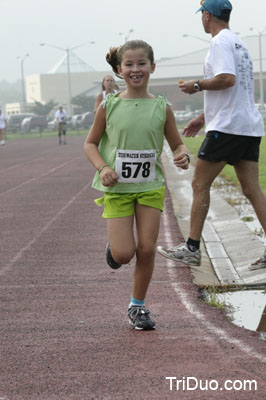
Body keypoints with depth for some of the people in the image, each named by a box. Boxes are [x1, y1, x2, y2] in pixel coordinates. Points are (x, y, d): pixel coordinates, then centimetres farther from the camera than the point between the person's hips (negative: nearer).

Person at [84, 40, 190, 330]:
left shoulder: (161, 108, -1)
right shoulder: (109, 106, -4)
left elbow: (177, 144, 8)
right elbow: (90, 143, 5)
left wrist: (183, 156, -15)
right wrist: (103, 167, -13)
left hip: (150, 187, 1)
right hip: (117, 187, -1)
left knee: (147, 248, -1)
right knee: (123, 254, -9)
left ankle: (137, 306, 18)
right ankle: (114, 246, 30)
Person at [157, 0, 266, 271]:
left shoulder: (221, 41, -8)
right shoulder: (239, 43, 22)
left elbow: (227, 79, -24)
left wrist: (197, 85, -8)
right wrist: (204, 117, 30)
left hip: (227, 127, -9)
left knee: (200, 185, 1)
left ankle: (192, 248, 5)